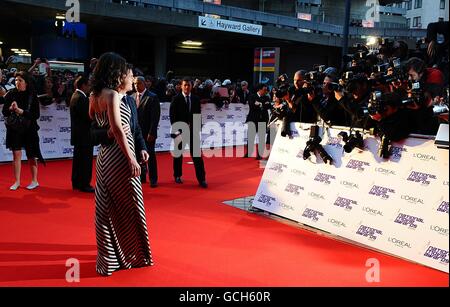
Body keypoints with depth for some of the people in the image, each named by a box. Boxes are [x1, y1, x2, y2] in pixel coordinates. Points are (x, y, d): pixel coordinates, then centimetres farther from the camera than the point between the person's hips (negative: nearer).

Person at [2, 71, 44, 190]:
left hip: (29, 129, -1)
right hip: (14, 129, 2)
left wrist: (20, 111, -18)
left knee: (31, 156, 7)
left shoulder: (32, 96, -5)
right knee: (16, 154, 3)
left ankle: (34, 181, 19)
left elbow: (36, 114, -10)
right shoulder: (11, 94, 0)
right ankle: (17, 181, 14)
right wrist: (11, 108, -18)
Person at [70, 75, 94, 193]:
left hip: (77, 134, 10)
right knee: (86, 160, -3)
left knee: (78, 159, 16)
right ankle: (84, 184, 2)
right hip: (84, 135, -10)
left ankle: (76, 183, 24)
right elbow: (88, 116, -22)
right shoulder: (82, 98, -18)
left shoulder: (75, 96, 12)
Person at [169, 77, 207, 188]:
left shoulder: (196, 99, 8)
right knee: (178, 154, 10)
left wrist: (198, 128, 0)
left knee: (197, 155, -2)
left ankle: (201, 179, 0)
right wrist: (176, 129, -10)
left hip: (193, 130, 2)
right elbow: (172, 115, -4)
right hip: (179, 130, -2)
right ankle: (178, 176, 26)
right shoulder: (176, 99, -2)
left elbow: (198, 115, 9)